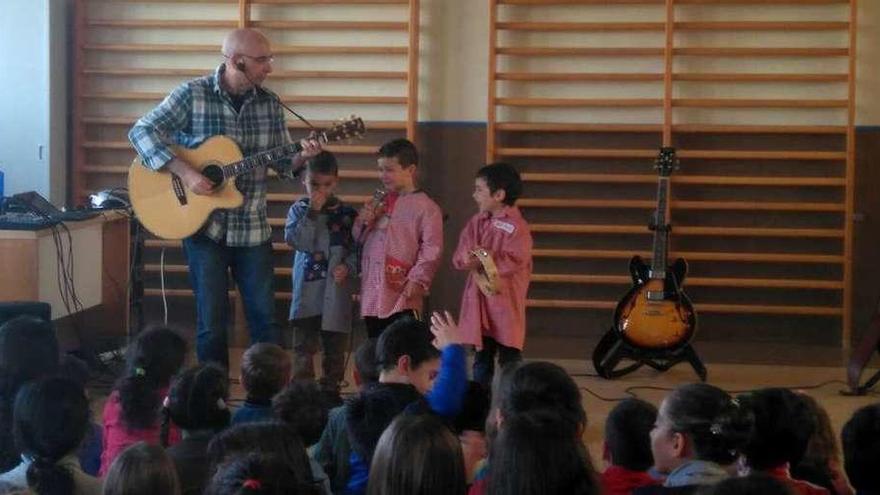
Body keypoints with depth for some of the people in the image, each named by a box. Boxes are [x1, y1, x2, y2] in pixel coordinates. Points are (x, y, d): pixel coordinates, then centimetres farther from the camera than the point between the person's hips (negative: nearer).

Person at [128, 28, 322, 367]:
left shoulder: (269, 104, 3)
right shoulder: (192, 95, -9)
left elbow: (281, 162, 10)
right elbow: (141, 132, -12)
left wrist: (302, 156, -13)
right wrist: (184, 172, -21)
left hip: (252, 228, 3)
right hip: (203, 225, -3)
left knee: (264, 316, 5)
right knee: (212, 320, 4)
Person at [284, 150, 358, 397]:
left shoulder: (346, 213, 4)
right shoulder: (299, 210, 4)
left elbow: (357, 248, 5)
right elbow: (297, 240, -12)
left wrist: (348, 266, -12)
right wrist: (313, 211, -16)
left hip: (336, 290, 0)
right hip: (307, 290, 0)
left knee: (335, 346, 7)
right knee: (303, 346, 2)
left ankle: (331, 388, 17)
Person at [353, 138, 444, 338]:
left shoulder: (426, 207, -6)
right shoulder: (378, 203, 15)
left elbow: (431, 251, -11)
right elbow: (358, 239, 20)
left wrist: (417, 281, -18)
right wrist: (363, 223, 0)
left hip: (402, 299, -7)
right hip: (372, 297, 7)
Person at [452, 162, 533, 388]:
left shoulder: (516, 227, -13)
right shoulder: (477, 222, 8)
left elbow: (514, 261, -22)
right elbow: (459, 257, 4)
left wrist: (482, 260, -21)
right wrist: (466, 259, -19)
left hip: (505, 303, -6)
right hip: (479, 302, 7)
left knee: (509, 361, 1)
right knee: (482, 359, 15)